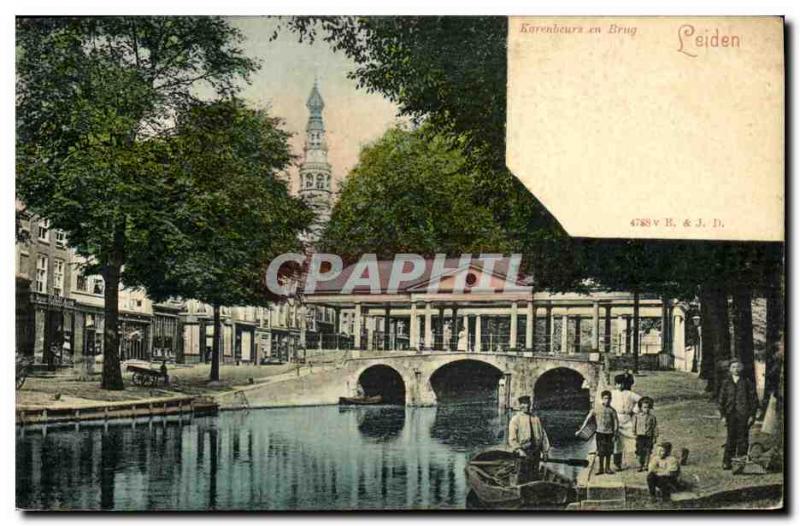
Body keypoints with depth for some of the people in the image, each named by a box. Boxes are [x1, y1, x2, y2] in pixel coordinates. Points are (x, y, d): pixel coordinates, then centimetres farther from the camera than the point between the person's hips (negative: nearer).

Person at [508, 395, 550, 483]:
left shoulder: (536, 418, 15)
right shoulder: (515, 419, 1)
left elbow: (543, 435, 15)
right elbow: (512, 439, -4)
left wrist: (545, 451, 7)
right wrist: (519, 450, -17)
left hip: (536, 452, 4)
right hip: (523, 452, -4)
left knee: (534, 477, 6)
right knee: (522, 478, -5)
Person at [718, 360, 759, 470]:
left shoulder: (747, 383, 3)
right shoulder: (726, 383, 8)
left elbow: (754, 399, 4)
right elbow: (721, 400, 10)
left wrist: (752, 415, -2)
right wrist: (723, 415, 2)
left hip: (744, 415, -1)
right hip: (731, 414, 1)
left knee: (743, 439, 0)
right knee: (731, 438, -1)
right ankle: (727, 462, 3)